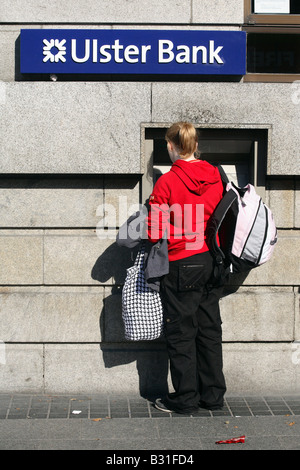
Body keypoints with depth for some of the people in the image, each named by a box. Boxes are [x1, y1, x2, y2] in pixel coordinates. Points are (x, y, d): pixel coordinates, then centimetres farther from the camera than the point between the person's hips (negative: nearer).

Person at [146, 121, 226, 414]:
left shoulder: (166, 182, -14)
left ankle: (185, 398, 11)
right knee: (209, 329, 13)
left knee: (181, 332, 4)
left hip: (181, 266, -5)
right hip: (212, 262, 6)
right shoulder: (215, 176, 2)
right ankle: (213, 395, 20)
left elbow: (154, 233, -14)